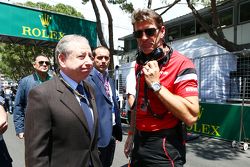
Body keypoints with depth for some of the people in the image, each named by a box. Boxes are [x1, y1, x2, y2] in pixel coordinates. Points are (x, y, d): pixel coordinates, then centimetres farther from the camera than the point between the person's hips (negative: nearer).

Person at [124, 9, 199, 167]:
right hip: (139, 143, 7)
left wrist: (156, 85, -26)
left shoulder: (182, 64, -16)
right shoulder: (140, 64, 6)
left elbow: (191, 116, -25)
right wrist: (132, 134, 15)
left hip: (165, 149, -6)